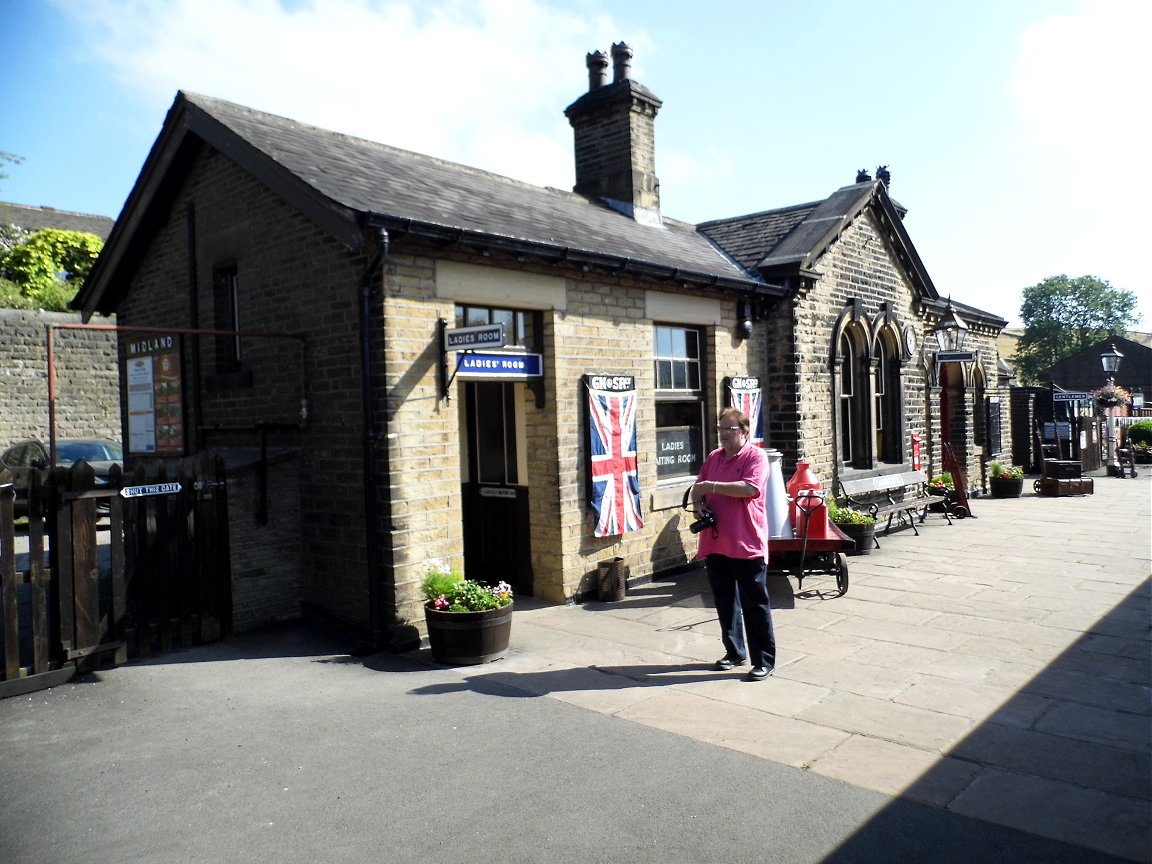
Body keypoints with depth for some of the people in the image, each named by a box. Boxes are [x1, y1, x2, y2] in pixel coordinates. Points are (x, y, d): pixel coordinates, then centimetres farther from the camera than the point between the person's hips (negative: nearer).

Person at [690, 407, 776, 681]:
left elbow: (750, 488, -23)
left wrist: (713, 486, -18)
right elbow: (698, 488, 21)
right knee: (725, 602, 16)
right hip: (715, 543, 7)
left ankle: (764, 660, 10)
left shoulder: (756, 456, -8)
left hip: (747, 545, -7)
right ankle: (734, 652, 30)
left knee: (755, 604, 1)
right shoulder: (713, 457, 13)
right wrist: (698, 502, -2)